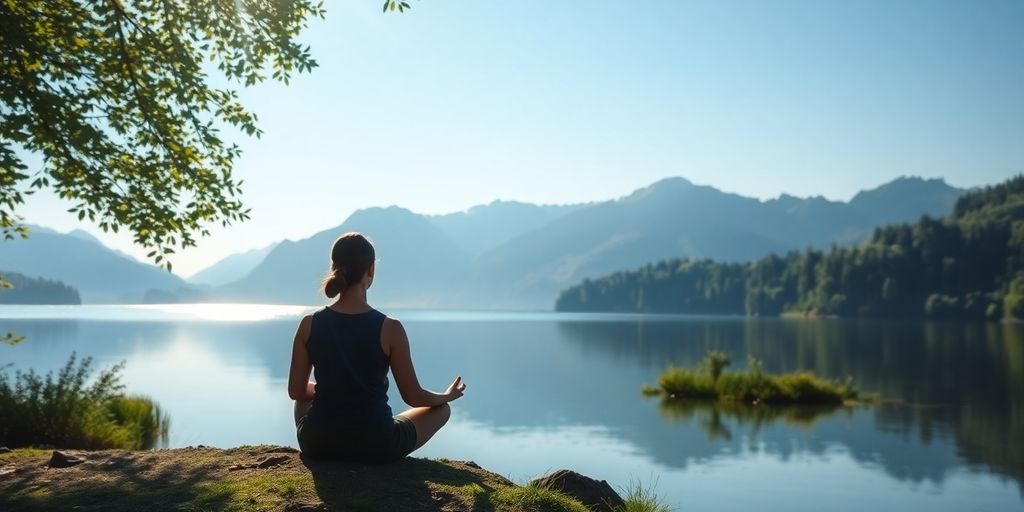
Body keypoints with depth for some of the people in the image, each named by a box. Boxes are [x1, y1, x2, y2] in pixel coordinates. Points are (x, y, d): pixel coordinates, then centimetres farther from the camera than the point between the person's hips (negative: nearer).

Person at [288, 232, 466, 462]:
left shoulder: (309, 324, -7)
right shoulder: (390, 328, -15)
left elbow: (296, 392, 3)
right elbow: (413, 397, -7)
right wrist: (447, 396, 14)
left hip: (316, 443, 3)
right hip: (375, 447, -3)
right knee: (442, 408, 22)